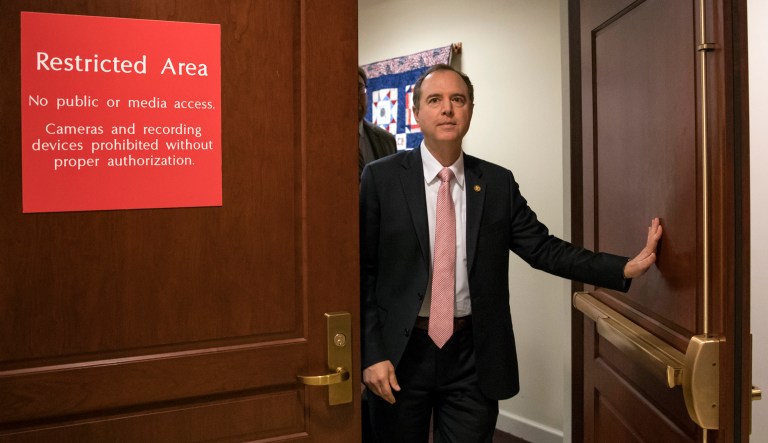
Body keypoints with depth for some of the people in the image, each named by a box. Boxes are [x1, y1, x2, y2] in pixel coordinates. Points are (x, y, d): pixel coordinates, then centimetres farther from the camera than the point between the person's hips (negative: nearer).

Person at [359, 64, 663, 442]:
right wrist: (371, 353, -11)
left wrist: (626, 268, -10)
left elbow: (544, 249, 0)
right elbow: (363, 270, -6)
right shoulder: (381, 178, -5)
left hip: (473, 356, 2)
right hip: (400, 353, -1)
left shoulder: (498, 183, 2)